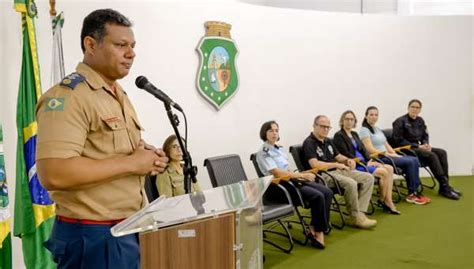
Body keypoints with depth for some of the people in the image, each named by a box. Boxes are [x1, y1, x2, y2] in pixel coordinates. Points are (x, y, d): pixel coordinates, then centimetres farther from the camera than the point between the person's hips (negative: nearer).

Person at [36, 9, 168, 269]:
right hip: (92, 235, -8)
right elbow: (53, 174, -27)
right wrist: (131, 163, -21)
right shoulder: (68, 95, -17)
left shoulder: (118, 95, 13)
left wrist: (146, 159, 1)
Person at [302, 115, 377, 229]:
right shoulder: (309, 143, -10)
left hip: (337, 171, 9)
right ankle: (355, 218, -13)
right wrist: (337, 164, -17)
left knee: (368, 178, -2)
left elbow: (338, 156, 26)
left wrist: (347, 160, 3)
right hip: (323, 175, -9)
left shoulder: (328, 141, 17)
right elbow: (314, 164, -21)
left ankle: (360, 212, -10)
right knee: (351, 183, -32)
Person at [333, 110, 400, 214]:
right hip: (354, 165, -8)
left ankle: (388, 201, -11)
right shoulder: (339, 136, -7)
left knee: (389, 168, -10)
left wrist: (369, 161, -5)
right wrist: (365, 163, -16)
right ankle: (382, 200, 1)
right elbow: (346, 155, -14)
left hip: (363, 162, 8)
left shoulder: (354, 134, 20)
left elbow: (363, 149, 14)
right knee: (383, 172, -19)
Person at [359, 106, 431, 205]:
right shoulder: (364, 130, -6)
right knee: (409, 162, -19)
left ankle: (416, 191, -10)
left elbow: (387, 145, 18)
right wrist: (388, 154, -15)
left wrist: (395, 155, 1)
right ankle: (412, 193, -10)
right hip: (378, 158, -8)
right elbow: (370, 150, -15)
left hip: (387, 156, 8)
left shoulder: (378, 129, 22)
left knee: (414, 160, -10)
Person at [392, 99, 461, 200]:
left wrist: (426, 144, -5)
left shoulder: (420, 120, 12)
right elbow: (398, 141, -16)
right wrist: (417, 146, -18)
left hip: (418, 147, 8)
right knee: (432, 156, -27)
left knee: (441, 152, -14)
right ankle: (444, 187, -22)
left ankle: (445, 184, -17)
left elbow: (425, 136, 19)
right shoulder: (400, 121, -9)